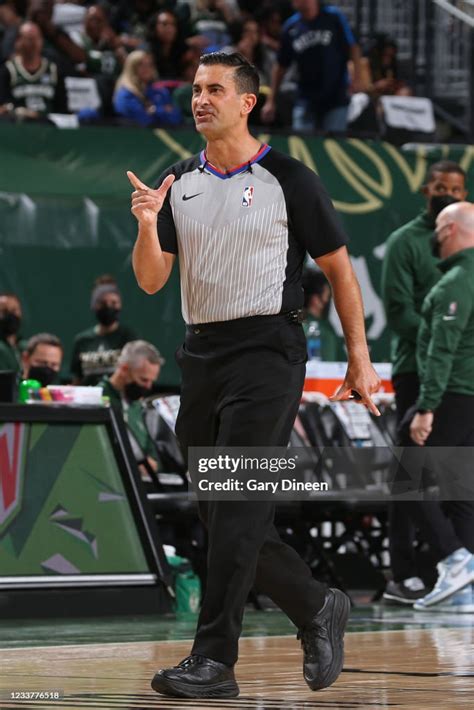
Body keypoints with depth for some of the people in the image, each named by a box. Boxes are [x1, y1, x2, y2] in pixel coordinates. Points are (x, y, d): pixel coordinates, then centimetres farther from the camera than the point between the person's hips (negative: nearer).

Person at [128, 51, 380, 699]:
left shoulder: (288, 181, -3)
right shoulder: (177, 184, 11)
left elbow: (338, 268, 3)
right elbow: (151, 281, 5)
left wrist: (359, 357, 1)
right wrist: (147, 224, -14)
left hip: (267, 349, -6)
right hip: (202, 354, 6)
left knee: (237, 511, -13)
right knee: (221, 518, 7)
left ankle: (214, 661, -13)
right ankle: (318, 610, 26)